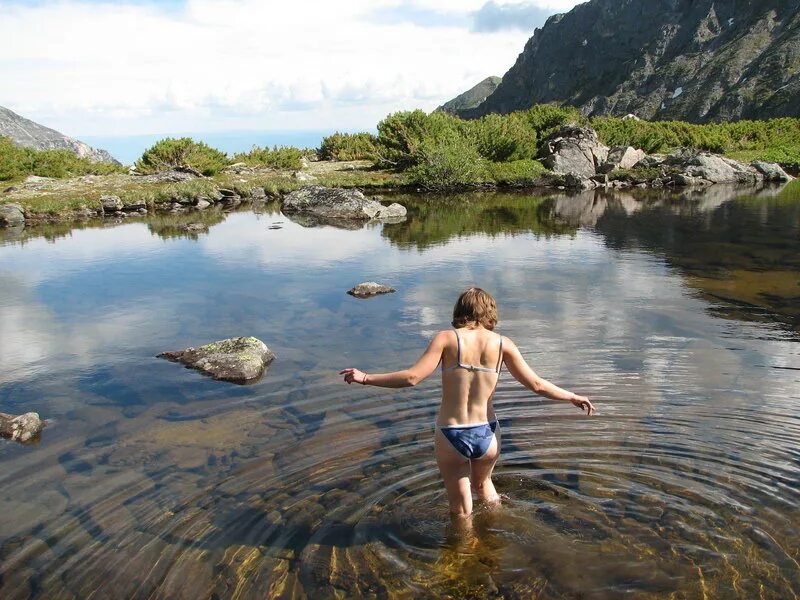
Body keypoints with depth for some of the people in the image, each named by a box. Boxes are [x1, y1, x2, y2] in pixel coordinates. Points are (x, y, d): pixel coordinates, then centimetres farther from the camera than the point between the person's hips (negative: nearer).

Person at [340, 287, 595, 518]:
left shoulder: (447, 338, -9)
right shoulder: (502, 344, -2)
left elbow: (412, 377, -18)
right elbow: (536, 385, 0)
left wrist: (365, 378, -9)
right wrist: (573, 397, 14)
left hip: (451, 436, -2)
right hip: (487, 435, 3)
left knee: (461, 510, 18)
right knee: (483, 483, 35)